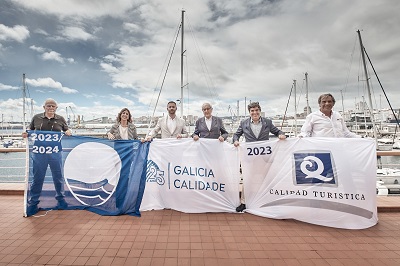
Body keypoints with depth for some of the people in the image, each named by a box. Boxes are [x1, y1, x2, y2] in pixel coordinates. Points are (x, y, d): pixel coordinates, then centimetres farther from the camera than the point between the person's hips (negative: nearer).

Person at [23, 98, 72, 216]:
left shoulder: (60, 119, 5)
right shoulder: (36, 118, 5)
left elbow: (66, 130, 13)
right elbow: (30, 131, 15)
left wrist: (68, 132, -9)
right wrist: (26, 134, -6)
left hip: (55, 152, 0)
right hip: (39, 152, 0)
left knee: (58, 177, 9)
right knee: (37, 178, 6)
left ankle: (60, 199, 26)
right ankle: (32, 203, 21)